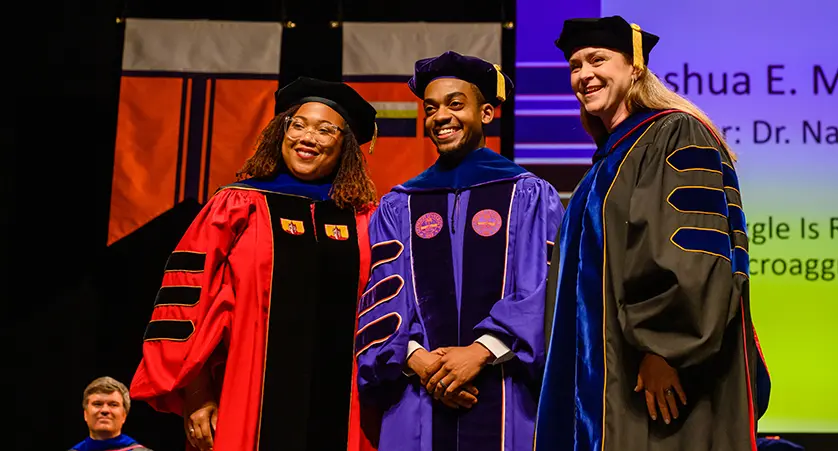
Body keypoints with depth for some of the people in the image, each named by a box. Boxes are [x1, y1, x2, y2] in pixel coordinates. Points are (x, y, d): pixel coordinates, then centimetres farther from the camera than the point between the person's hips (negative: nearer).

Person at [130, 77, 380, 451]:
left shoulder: (365, 222, 8)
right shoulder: (237, 207, 3)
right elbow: (191, 302, -2)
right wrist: (195, 399, -7)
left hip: (340, 410, 2)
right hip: (252, 404, -2)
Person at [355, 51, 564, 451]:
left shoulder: (529, 197, 5)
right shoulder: (397, 207, 12)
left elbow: (540, 293, -4)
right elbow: (381, 297, 3)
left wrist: (480, 352, -15)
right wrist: (416, 358, -14)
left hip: (504, 399, -2)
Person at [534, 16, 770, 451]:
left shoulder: (677, 136, -8)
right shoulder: (611, 158, 18)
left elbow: (696, 252, -19)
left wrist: (664, 348, -23)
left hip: (666, 373, -8)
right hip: (609, 374, 9)